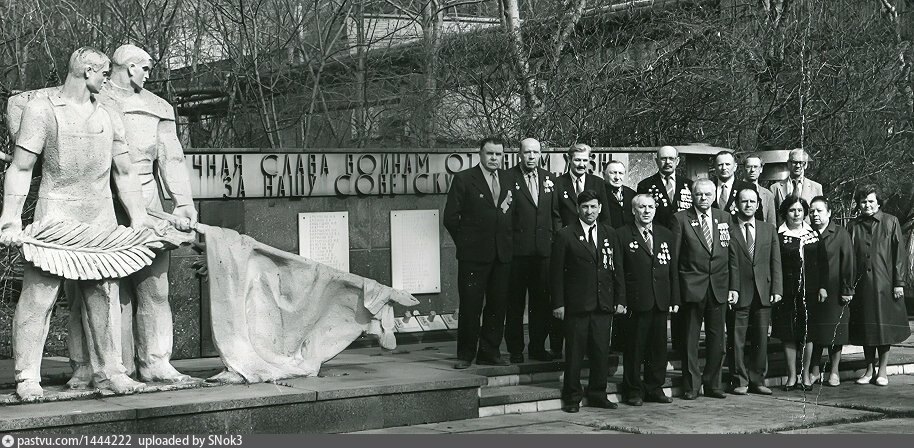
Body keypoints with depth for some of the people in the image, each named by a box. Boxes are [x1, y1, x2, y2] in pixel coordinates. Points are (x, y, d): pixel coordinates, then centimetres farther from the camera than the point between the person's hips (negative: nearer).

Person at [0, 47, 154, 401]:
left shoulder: (109, 118, 16)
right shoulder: (42, 110, -1)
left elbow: (124, 173, 19)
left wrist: (138, 216, 10)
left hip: (101, 219, 5)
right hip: (54, 215, -5)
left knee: (104, 295, 3)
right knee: (38, 294, -8)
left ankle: (108, 371, 10)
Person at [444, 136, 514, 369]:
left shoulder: (509, 180, 12)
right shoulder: (463, 179, -2)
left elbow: (513, 215, 16)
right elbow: (450, 217, -2)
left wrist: (508, 242, 6)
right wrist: (465, 242, 0)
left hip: (503, 253, 4)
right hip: (473, 254, -4)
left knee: (497, 306, 7)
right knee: (470, 306, -1)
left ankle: (490, 352, 17)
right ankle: (465, 355, 8)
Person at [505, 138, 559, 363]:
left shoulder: (549, 179, 12)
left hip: (543, 249, 4)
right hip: (517, 249, -4)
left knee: (542, 300, 8)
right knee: (515, 301, 3)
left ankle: (538, 347, 17)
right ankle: (515, 349, 10)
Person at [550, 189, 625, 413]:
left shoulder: (610, 234, 12)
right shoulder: (565, 236, 0)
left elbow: (618, 269, 13)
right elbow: (556, 273, -1)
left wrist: (620, 300, 6)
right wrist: (558, 303, -7)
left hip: (604, 303, 3)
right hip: (576, 304, -3)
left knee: (601, 352, 4)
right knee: (575, 352, 0)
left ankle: (597, 394, 15)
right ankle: (572, 397, 9)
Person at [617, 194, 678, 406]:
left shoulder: (666, 235, 13)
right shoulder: (622, 235, -1)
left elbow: (673, 269, 13)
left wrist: (675, 299, 6)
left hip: (661, 301, 4)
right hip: (636, 301, -4)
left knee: (659, 347, 8)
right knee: (634, 347, 0)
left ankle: (655, 388, 18)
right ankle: (634, 390, 10)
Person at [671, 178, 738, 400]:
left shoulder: (724, 218, 9)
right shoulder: (681, 219, -1)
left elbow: (732, 255, 11)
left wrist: (734, 286, 5)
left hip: (719, 288, 3)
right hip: (692, 287, -3)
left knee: (717, 338, 7)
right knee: (690, 338, 1)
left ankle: (713, 384, 17)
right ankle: (691, 385, 9)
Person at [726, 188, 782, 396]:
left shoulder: (769, 229, 13)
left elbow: (776, 262, 10)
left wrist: (777, 289, 1)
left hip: (763, 293, 3)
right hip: (738, 293, -3)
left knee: (761, 339, 6)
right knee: (737, 340, -1)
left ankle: (757, 381, 14)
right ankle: (739, 381, 6)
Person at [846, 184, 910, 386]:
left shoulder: (891, 222, 0)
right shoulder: (854, 226, 7)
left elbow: (898, 254, -2)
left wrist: (899, 283, -7)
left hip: (885, 284, -2)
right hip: (862, 284, 3)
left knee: (884, 327, 1)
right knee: (865, 328, 6)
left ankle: (882, 371, 9)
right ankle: (869, 370, 16)